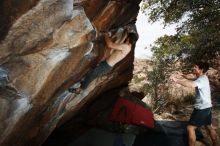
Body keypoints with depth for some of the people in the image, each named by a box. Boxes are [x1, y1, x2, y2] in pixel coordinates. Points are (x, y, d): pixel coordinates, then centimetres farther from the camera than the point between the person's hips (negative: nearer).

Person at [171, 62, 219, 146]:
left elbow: (191, 84, -42)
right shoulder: (202, 78, 9)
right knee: (209, 127, 24)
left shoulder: (202, 79, -22)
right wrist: (182, 75, 14)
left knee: (190, 128, -5)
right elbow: (191, 79, 26)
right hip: (207, 107, 10)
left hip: (202, 108, -10)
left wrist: (176, 80, -39)